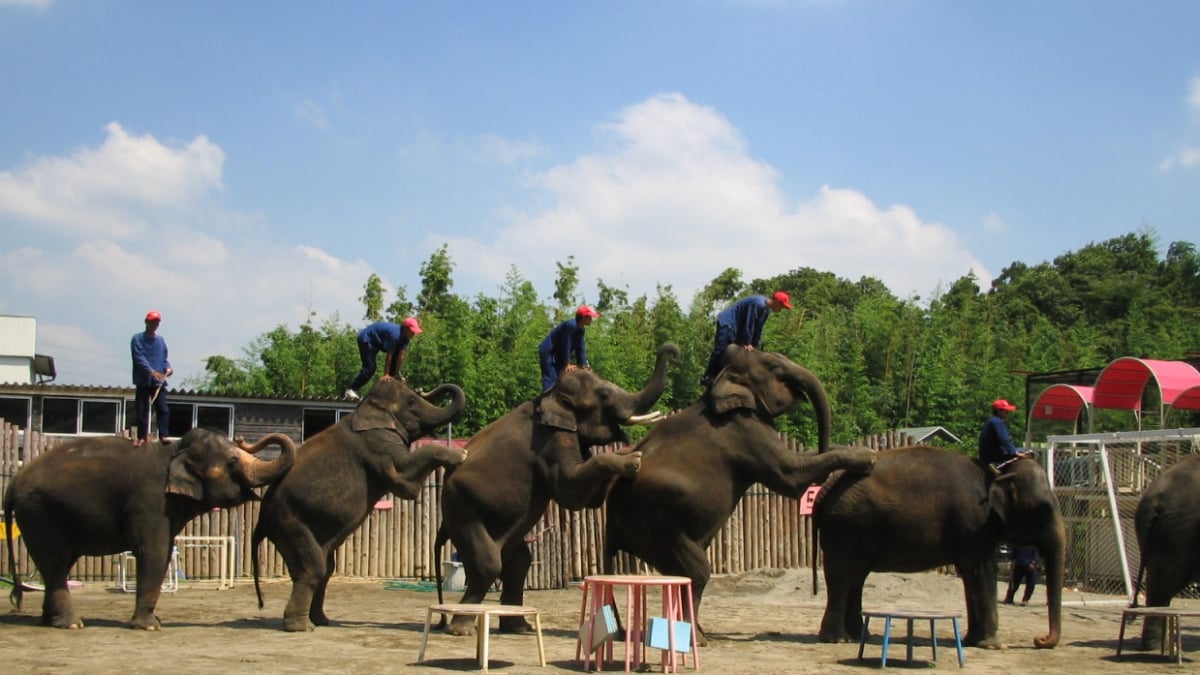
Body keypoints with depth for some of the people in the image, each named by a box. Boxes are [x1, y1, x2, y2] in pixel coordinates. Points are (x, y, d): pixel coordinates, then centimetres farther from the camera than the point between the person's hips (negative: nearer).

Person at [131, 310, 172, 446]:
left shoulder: (161, 340, 14)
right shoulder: (138, 339, 0)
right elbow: (139, 358, -12)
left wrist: (167, 368, -5)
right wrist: (152, 371, -24)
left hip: (159, 382, 3)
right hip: (143, 381, -3)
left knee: (163, 409, -8)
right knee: (142, 410, 1)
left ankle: (163, 435, -8)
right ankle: (142, 436, 8)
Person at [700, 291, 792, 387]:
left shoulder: (766, 310, 5)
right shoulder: (758, 303, -27)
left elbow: (758, 329, 11)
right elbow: (749, 324, -25)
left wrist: (756, 346, 8)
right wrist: (747, 343, -21)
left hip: (736, 327, 10)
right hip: (727, 322, -10)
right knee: (720, 350, -16)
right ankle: (707, 378, -14)